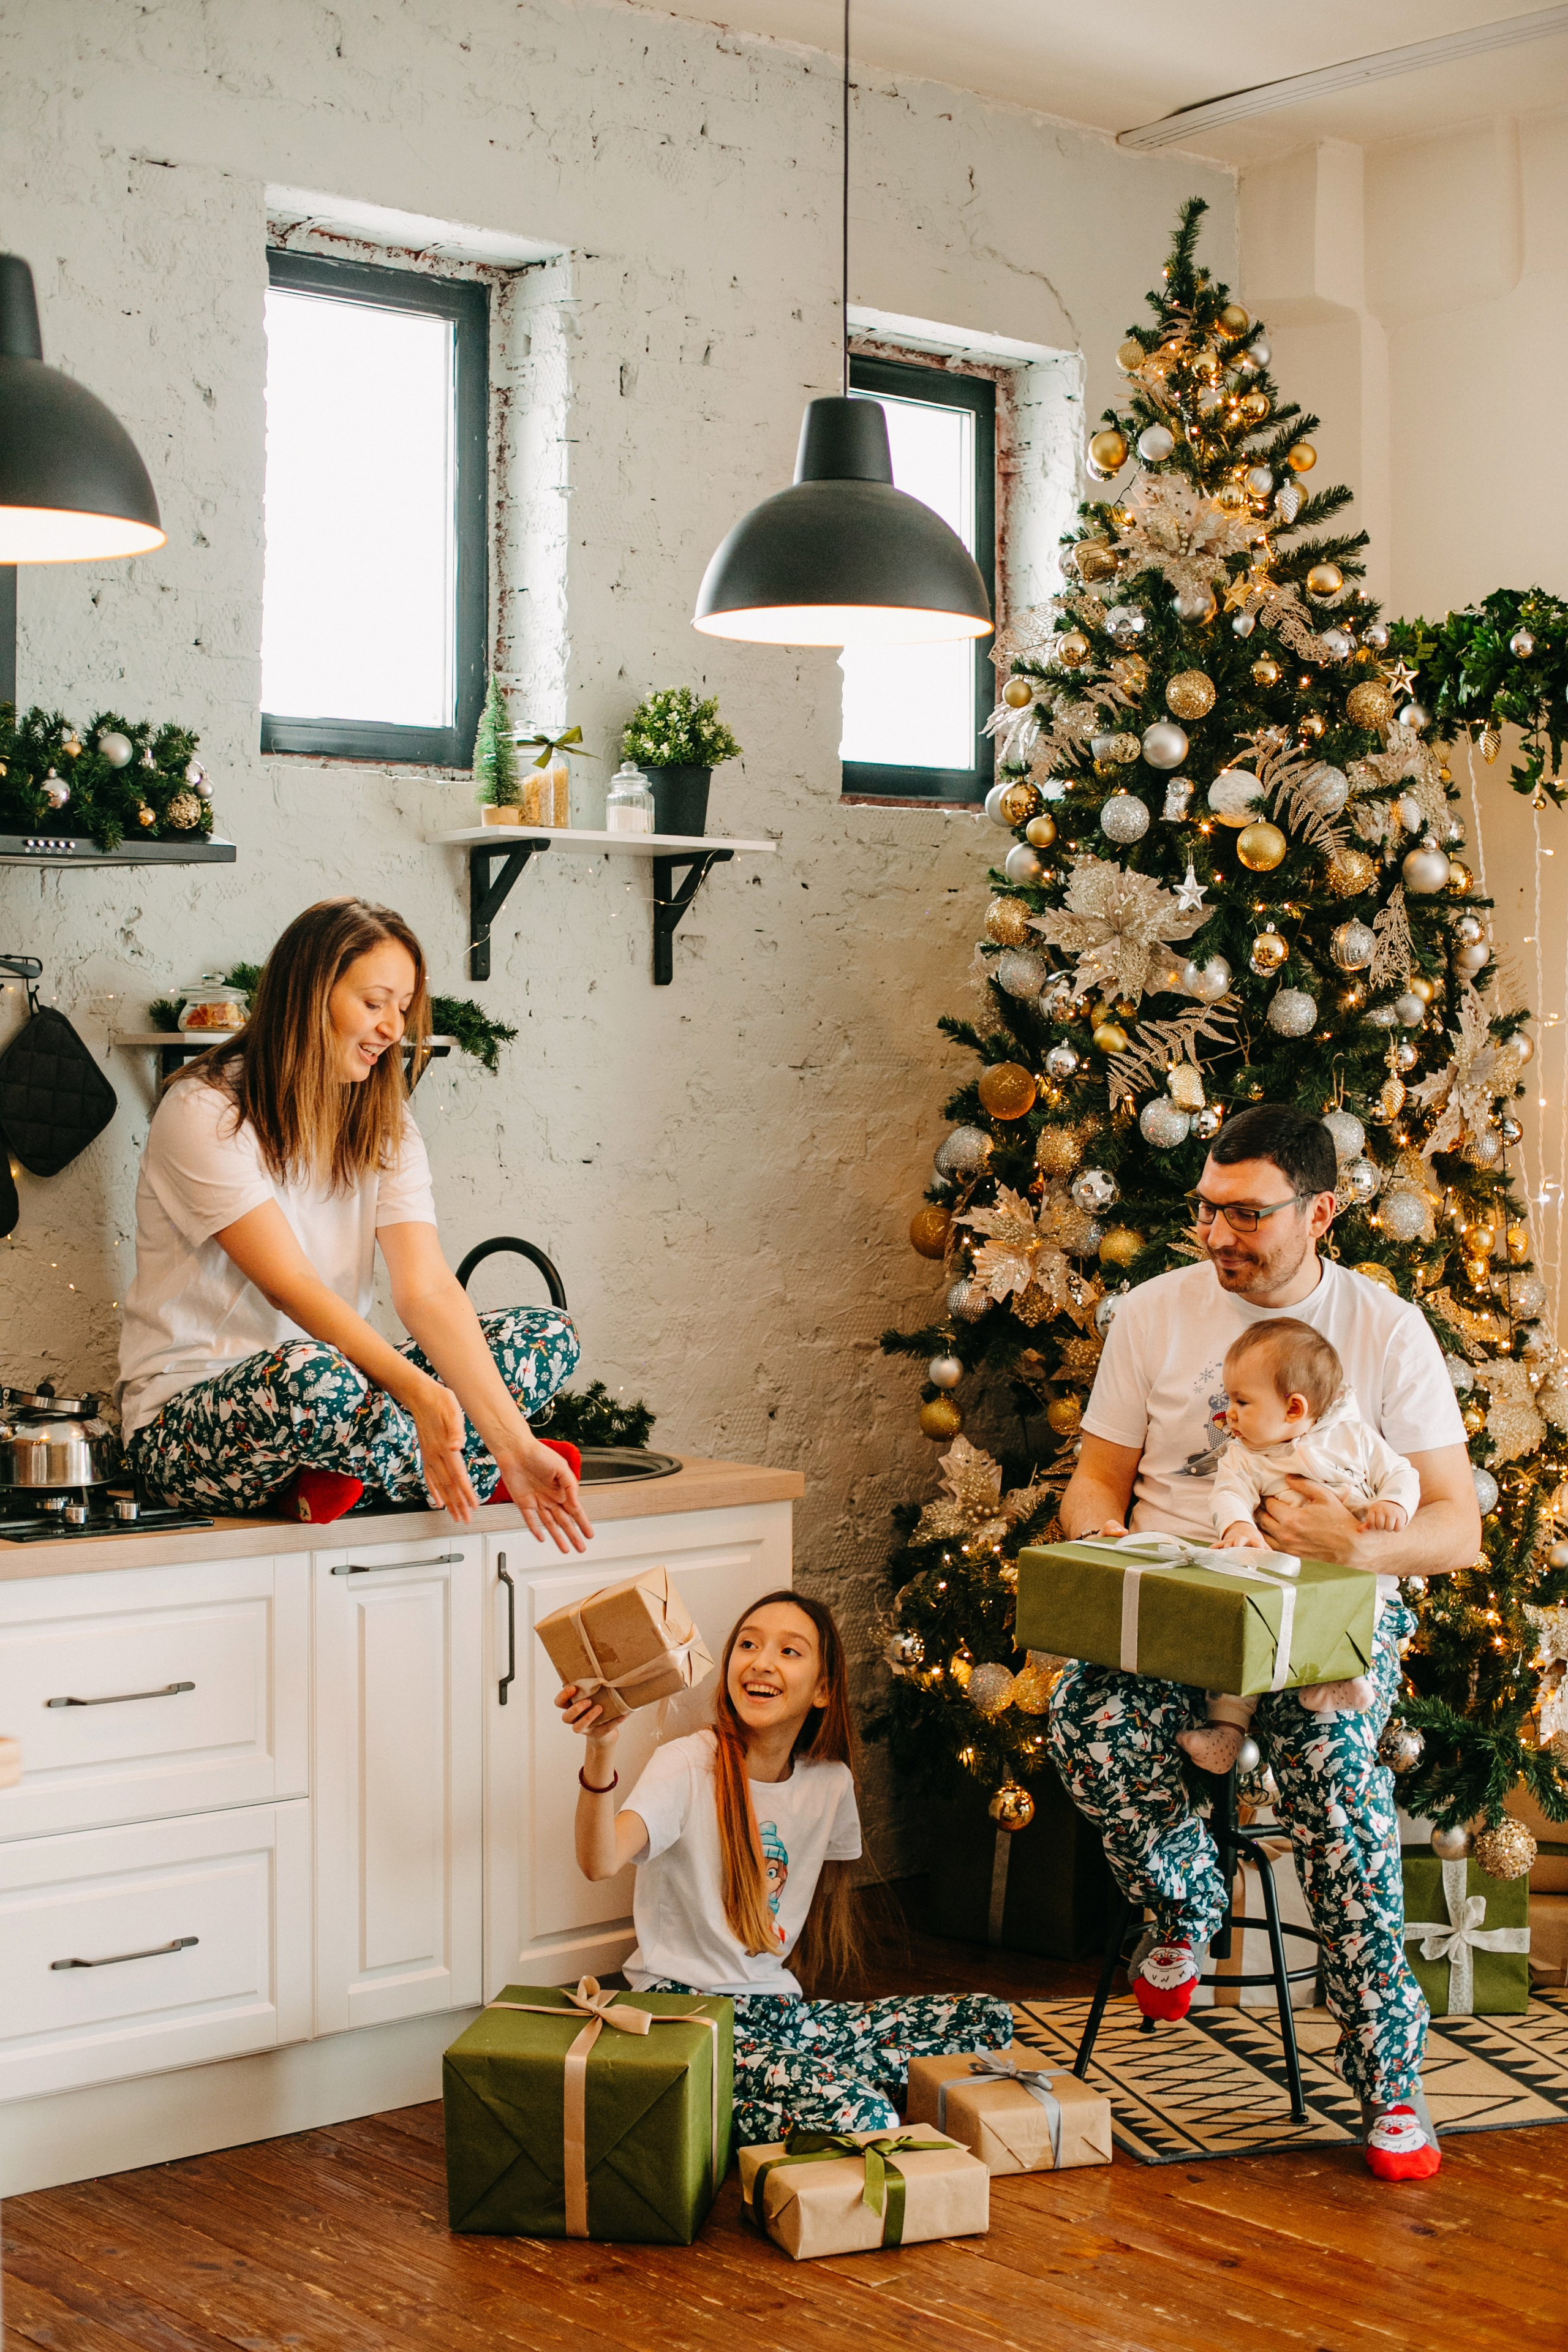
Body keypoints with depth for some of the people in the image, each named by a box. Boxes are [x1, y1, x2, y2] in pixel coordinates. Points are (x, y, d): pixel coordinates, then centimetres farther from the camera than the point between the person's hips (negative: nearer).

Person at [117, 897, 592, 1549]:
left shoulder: (383, 1124, 5)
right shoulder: (204, 1112, -14)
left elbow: (429, 1289, -8)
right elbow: (289, 1287, -25)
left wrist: (515, 1443, -22)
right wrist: (415, 1390, -39)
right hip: (187, 1414, -7)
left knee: (549, 1334, -6)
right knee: (310, 1375, -41)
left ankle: (341, 1480, -18)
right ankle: (478, 1470, -13)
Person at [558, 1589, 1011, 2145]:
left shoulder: (831, 1783, 6)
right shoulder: (688, 1766, -12)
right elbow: (599, 1862, -30)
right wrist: (599, 1751, -48)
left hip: (780, 2006, 8)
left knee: (990, 2020, -3)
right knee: (859, 2120, -31)